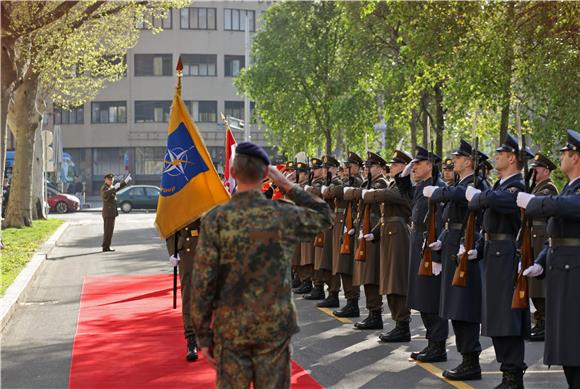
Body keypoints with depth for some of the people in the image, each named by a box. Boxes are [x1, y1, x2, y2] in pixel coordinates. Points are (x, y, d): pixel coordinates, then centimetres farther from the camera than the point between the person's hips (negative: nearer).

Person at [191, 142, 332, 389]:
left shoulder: (215, 219, -9)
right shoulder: (284, 215, -7)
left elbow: (202, 283, -9)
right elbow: (324, 216, 14)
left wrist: (203, 336, -1)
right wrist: (288, 187, 12)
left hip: (230, 330, -1)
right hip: (275, 328, 1)